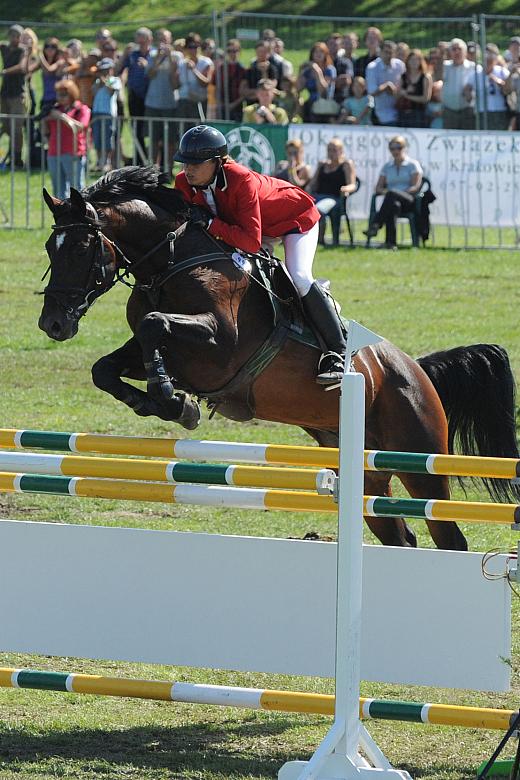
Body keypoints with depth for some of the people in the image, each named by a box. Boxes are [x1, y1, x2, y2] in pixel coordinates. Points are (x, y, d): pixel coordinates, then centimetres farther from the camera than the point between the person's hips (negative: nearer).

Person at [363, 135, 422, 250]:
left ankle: (375, 225, -52)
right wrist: (384, 191, -7)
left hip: (409, 201, -2)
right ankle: (391, 242, -53)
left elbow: (416, 187, 0)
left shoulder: (413, 165, 13)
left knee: (392, 194, -40)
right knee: (394, 205, -41)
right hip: (391, 201, 2)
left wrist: (400, 193, -14)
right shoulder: (387, 167, 25)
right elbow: (378, 188, 18)